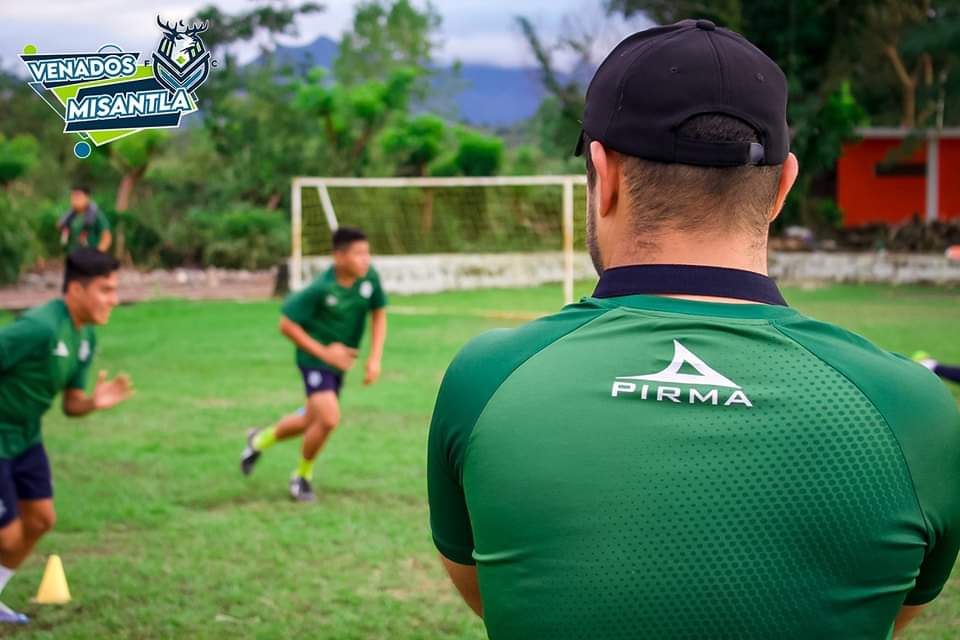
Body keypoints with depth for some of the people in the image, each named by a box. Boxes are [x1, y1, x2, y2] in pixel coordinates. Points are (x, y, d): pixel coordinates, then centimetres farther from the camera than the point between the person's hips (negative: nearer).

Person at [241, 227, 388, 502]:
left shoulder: (370, 277, -12)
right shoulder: (320, 289, -27)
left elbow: (378, 315, 3)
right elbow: (287, 325, -18)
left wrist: (375, 357, -8)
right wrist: (324, 353, -20)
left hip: (339, 363, 7)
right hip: (315, 359, -7)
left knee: (312, 421, 19)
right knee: (329, 419, -20)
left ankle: (260, 440, 47)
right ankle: (302, 477, 6)